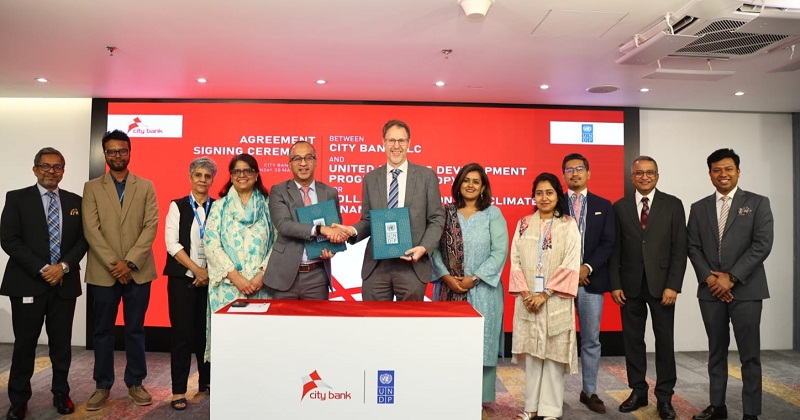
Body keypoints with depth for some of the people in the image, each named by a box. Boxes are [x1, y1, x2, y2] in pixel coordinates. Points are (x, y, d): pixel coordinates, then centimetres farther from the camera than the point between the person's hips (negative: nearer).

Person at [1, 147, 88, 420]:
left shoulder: (75, 201, 10)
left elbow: (83, 239, 7)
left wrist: (64, 266, -9)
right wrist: (42, 269, -12)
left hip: (65, 283, 2)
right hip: (28, 283, -2)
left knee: (62, 343, 8)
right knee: (25, 343, 5)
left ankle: (61, 394, 22)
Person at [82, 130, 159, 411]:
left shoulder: (146, 187, 5)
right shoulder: (92, 188, 5)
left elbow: (151, 226, -4)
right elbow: (91, 230, -4)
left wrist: (130, 263, -13)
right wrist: (114, 264, -13)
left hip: (138, 271, 0)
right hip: (103, 272, 0)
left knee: (135, 330, 8)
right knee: (103, 331, 9)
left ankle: (135, 383, 20)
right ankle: (103, 386, 22)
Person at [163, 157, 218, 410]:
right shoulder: (177, 206, 2)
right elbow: (172, 243, -6)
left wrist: (210, 272, -9)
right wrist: (196, 270, -12)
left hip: (211, 278, 2)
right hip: (182, 277, -2)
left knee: (207, 332, 8)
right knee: (182, 333, -2)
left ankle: (207, 381, 23)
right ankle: (179, 390, 8)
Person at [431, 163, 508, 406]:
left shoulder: (493, 214, 1)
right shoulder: (446, 213, 7)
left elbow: (499, 252, -6)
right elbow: (435, 248, 3)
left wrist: (473, 278, -12)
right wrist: (447, 277, -11)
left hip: (482, 290, -2)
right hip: (448, 289, 2)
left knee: (480, 342, 3)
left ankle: (480, 396, 17)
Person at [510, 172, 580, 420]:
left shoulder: (568, 226, 0)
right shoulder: (523, 224, 9)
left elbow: (570, 264, -7)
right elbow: (515, 260, 4)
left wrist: (545, 294, -13)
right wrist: (525, 293, -8)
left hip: (555, 300, -3)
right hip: (528, 300, 3)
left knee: (553, 352, 1)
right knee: (531, 352, 8)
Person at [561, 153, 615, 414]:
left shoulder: (603, 206, 9)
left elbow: (608, 243, 2)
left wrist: (587, 267, -11)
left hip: (592, 280, 1)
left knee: (591, 340, 7)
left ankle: (589, 392, 19)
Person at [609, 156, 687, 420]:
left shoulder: (672, 205, 2)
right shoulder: (620, 207, 5)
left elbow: (679, 248, -2)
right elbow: (615, 249, 4)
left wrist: (673, 285, -9)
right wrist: (615, 284, -2)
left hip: (661, 284, -1)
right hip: (630, 286, 1)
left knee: (665, 340, 5)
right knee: (632, 339, 8)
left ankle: (664, 396, 16)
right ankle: (638, 391, 21)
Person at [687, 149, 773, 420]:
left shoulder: (757, 203, 2)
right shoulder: (699, 208, 11)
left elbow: (762, 245, -7)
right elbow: (693, 248, 6)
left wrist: (731, 277, -13)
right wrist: (709, 278, -9)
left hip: (746, 289, -3)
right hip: (711, 291, 3)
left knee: (749, 354, 2)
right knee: (716, 352, 11)